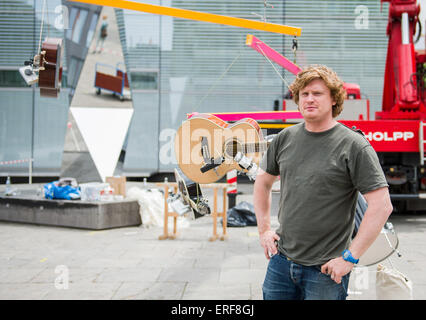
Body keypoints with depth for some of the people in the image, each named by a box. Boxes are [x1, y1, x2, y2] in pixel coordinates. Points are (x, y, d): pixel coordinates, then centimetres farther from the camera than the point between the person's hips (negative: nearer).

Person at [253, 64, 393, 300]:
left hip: (326, 269, -4)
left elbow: (381, 206, -15)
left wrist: (350, 257, -16)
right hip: (281, 262, 5)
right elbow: (263, 182, 19)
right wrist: (264, 229, 11)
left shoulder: (354, 146, -12)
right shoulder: (285, 138, 4)